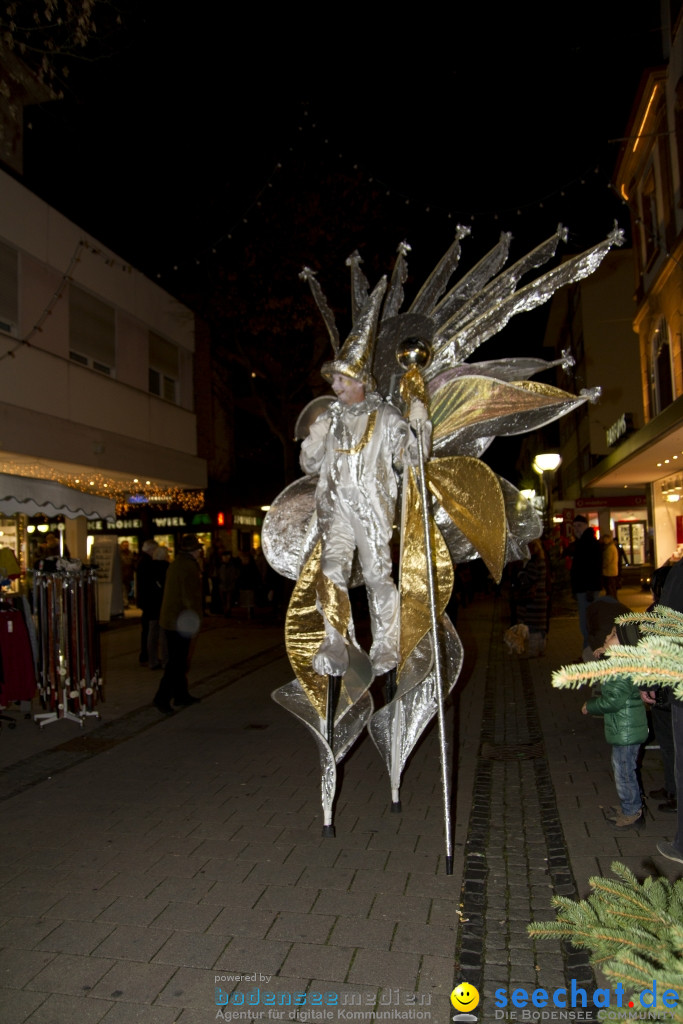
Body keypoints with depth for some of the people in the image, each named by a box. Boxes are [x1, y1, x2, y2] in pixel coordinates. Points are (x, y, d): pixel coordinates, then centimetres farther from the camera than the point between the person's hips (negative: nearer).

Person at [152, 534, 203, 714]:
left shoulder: (175, 564, 15)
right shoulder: (189, 567, -16)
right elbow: (191, 596, -21)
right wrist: (196, 620, -15)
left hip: (169, 620, 10)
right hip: (180, 622, -10)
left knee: (178, 659, 16)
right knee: (177, 662, -5)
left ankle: (181, 695, 24)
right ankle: (162, 698, -5)